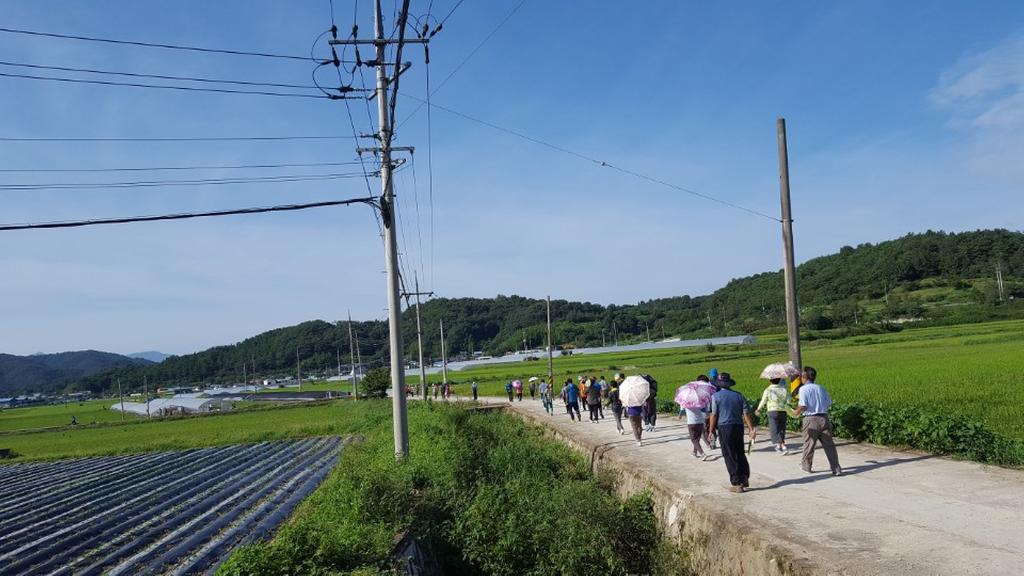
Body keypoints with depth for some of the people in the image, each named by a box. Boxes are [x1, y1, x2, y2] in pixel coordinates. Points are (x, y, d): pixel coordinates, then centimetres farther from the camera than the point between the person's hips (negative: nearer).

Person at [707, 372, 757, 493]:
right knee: (740, 453, 17)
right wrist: (752, 429, 1)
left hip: (724, 428, -4)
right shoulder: (739, 395, 6)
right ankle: (744, 479, 19)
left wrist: (711, 431, -1)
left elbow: (714, 415, -8)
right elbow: (746, 413, 1)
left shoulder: (716, 396, -5)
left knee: (730, 456, 1)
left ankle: (736, 483, 2)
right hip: (738, 426, 4)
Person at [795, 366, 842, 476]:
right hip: (824, 417, 4)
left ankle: (805, 466, 25)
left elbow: (803, 406, -16)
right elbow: (829, 402, 9)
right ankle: (836, 469, 2)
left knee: (809, 444, 10)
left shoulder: (803, 389, -8)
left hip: (811, 419, -4)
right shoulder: (820, 387, 10)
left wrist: (797, 413, 2)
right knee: (829, 445, 5)